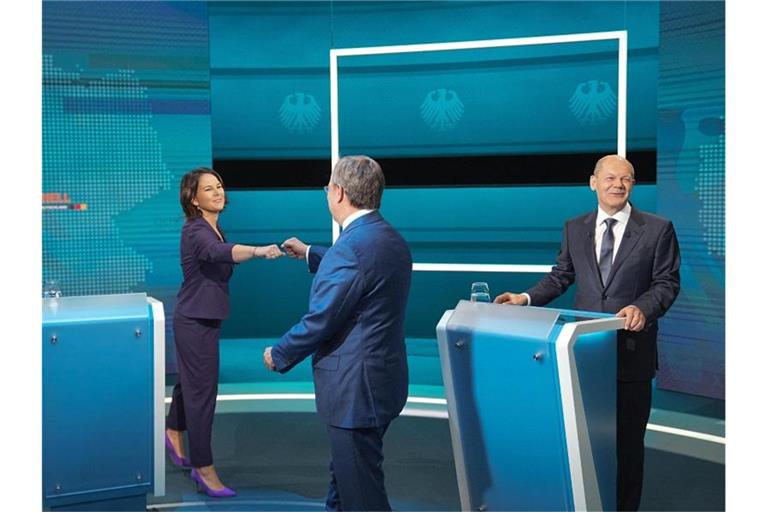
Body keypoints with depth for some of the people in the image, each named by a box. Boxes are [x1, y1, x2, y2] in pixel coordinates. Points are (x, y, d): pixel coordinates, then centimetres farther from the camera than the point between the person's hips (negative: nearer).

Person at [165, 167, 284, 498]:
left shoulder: (213, 228, 6)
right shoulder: (196, 230, -22)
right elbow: (220, 252, -44)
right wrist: (260, 251, -60)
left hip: (206, 318, 9)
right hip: (195, 321, -9)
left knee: (191, 379, 23)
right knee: (202, 390, -4)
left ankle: (174, 433, 45)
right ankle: (203, 469, 5)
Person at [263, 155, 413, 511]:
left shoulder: (351, 245, -23)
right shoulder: (391, 239, 7)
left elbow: (320, 321, -21)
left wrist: (278, 355, -4)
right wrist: (309, 254, 40)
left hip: (356, 387, -9)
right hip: (381, 378, 10)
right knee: (345, 473, 25)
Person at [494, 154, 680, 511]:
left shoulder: (658, 229, -3)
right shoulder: (574, 229, 6)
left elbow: (667, 282, -5)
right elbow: (560, 276, 10)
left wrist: (642, 308, -23)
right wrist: (527, 298, -4)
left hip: (631, 351, -2)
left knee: (627, 438, 10)